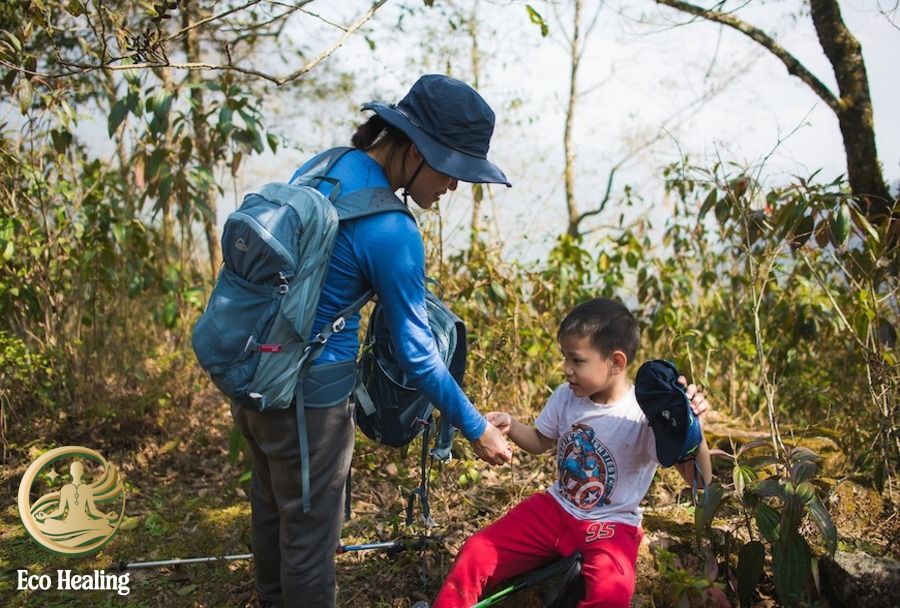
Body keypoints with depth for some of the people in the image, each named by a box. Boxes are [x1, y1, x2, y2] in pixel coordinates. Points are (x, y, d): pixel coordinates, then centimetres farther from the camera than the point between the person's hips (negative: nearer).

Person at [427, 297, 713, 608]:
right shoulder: (566, 396, -2)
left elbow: (699, 480, -22)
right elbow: (540, 442, 16)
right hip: (555, 508, 5)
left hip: (610, 524, -5)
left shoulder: (644, 416, -19)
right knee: (476, 554, -7)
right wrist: (511, 425, -5)